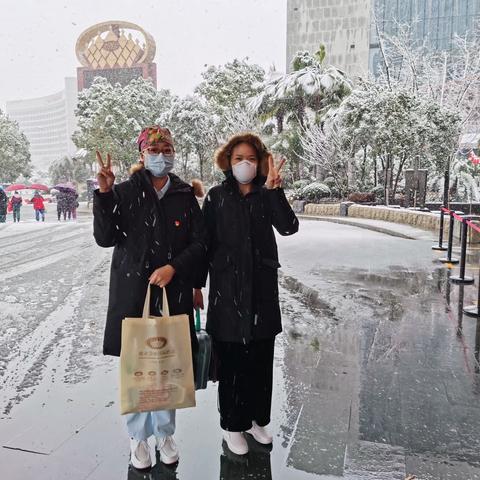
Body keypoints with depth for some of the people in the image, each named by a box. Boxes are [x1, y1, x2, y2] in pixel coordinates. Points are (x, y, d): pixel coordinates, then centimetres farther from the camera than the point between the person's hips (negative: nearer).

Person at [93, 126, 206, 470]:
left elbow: (201, 242, 3)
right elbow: (105, 238, -6)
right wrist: (104, 194, -16)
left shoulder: (185, 195, 5)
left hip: (174, 291, 1)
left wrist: (174, 267, -12)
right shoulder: (125, 192, 0)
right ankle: (138, 436, 28)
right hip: (133, 290, -1)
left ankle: (165, 433, 30)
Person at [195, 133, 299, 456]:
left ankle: (257, 418, 32)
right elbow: (205, 242, 0)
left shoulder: (266, 195, 4)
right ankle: (233, 425, 24)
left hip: (262, 287, 2)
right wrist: (198, 285, -1)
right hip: (227, 288, -2)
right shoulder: (217, 196, 0)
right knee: (231, 359, 6)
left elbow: (289, 227, -13)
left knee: (261, 357, 12)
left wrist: (273, 189, -23)